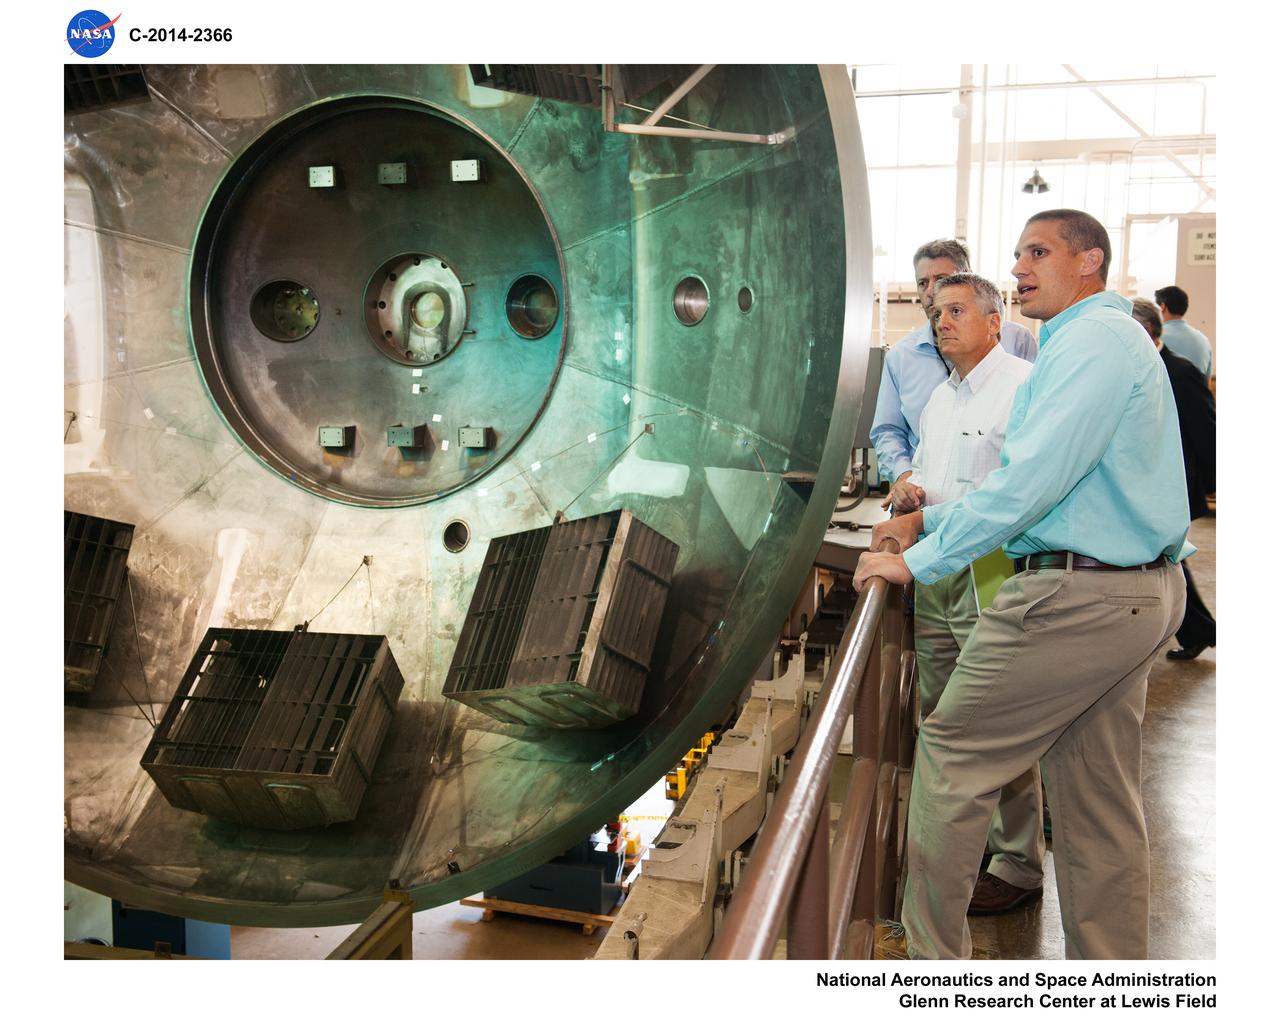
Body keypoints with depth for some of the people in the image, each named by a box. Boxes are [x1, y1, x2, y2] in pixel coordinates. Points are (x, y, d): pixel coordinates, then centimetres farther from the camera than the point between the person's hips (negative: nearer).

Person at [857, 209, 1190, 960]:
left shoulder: (1094, 339, -13)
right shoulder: (1107, 339, 21)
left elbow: (1034, 479, -23)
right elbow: (1038, 474, 24)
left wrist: (919, 561, -17)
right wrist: (925, 520, 20)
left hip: (1077, 594, -10)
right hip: (1136, 594, 10)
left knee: (953, 756, 1)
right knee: (1100, 807, 14)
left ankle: (932, 952, 13)